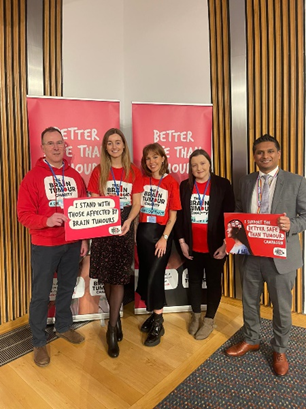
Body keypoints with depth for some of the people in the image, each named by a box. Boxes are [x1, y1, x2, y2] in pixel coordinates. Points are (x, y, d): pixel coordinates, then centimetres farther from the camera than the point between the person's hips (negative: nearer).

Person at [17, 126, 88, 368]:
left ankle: (64, 327, 40)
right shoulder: (33, 176, -7)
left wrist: (84, 239, 7)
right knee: (41, 294, 7)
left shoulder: (75, 176, 6)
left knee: (67, 288, 18)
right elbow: (24, 214, -11)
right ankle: (39, 342, 26)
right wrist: (46, 221, -29)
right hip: (45, 246, -4)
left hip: (72, 243, 4)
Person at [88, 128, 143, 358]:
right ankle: (117, 318, 32)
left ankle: (112, 330, 10)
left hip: (125, 228, -1)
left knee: (119, 278, -2)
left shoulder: (134, 172, 4)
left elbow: (136, 204, 1)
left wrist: (128, 221, -17)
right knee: (107, 277, 7)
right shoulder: (98, 171, 4)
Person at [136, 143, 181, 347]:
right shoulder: (142, 180, 5)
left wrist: (165, 237, -13)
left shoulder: (171, 182, -5)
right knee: (145, 275, 11)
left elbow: (173, 214, -6)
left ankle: (158, 324, 10)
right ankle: (155, 314, 30)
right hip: (143, 231, 4)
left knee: (154, 276, -5)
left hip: (162, 232, -4)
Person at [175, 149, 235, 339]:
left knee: (213, 282, 12)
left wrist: (225, 243, -11)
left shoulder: (223, 184, -5)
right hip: (192, 246, 3)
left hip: (215, 246, -2)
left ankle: (209, 320, 32)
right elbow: (180, 215, 3)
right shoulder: (185, 186, 3)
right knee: (194, 281, 16)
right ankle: (196, 316, 37)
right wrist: (181, 241, -3)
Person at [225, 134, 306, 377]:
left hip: (280, 255, -3)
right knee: (249, 301, 18)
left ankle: (280, 350, 37)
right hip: (250, 253, 4)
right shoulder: (246, 182, 7)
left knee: (281, 306, 12)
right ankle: (251, 340, 42)